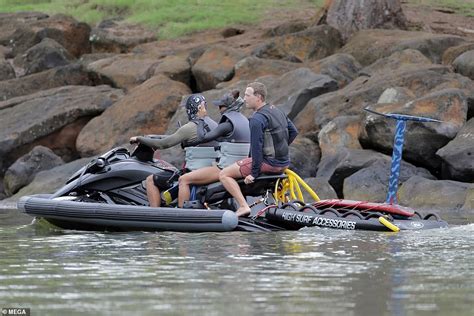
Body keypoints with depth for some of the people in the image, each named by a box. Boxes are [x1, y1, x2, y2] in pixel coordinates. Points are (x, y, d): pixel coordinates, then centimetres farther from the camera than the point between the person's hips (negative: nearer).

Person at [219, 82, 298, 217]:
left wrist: (254, 173, -16)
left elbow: (256, 146, -20)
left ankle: (243, 206, -16)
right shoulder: (277, 111, 11)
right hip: (284, 163, 9)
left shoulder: (257, 119, -17)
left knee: (224, 175, -4)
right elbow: (293, 131, 19)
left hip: (268, 163, -9)